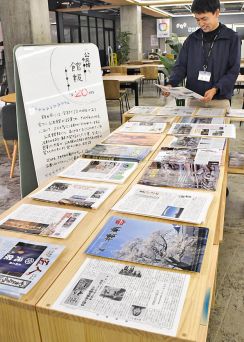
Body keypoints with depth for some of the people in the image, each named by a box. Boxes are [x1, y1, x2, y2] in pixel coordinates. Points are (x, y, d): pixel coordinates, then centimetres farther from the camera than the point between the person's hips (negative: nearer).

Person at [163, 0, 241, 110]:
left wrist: (215, 89, -20)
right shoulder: (192, 39, 7)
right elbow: (181, 65, 7)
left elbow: (233, 71, -5)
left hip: (219, 100, -2)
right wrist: (171, 84, -12)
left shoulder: (232, 38, -1)